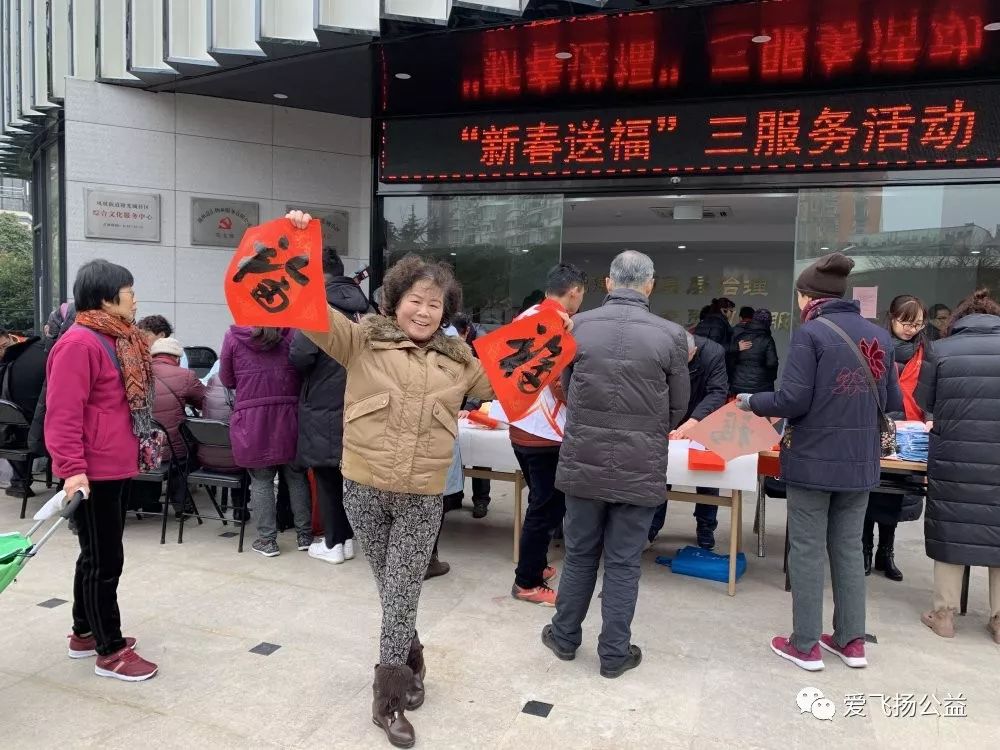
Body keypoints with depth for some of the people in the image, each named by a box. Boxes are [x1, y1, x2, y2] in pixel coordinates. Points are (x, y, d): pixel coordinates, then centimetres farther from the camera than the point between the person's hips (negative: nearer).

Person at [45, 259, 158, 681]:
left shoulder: (119, 339, 13)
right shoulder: (80, 343, -18)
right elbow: (63, 413, -23)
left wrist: (139, 444, 23)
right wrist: (73, 468, -27)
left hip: (117, 467, 10)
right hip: (93, 473, -10)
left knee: (99, 555, 19)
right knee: (104, 559, 0)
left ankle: (84, 632, 34)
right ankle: (110, 652, 11)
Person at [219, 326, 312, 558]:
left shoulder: (233, 337, -3)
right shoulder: (292, 333, -3)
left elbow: (227, 379, 6)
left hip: (251, 421, -1)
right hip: (288, 416, 1)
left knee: (261, 481, 8)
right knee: (296, 477, 12)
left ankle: (267, 540, 12)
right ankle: (304, 535, 21)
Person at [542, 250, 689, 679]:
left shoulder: (578, 326, -5)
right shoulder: (670, 335, -9)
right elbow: (678, 409, 1)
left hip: (583, 462, 2)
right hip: (640, 468, -1)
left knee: (579, 555, 17)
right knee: (623, 563, 11)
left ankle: (565, 637, 33)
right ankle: (614, 654, 25)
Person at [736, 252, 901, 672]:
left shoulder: (811, 333, -13)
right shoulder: (879, 336, 5)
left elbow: (792, 401, -17)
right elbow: (893, 402, 10)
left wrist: (750, 402, 0)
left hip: (813, 460, -6)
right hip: (860, 461, 6)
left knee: (807, 551, 6)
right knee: (849, 549, 17)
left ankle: (805, 645, 16)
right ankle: (851, 641, 27)